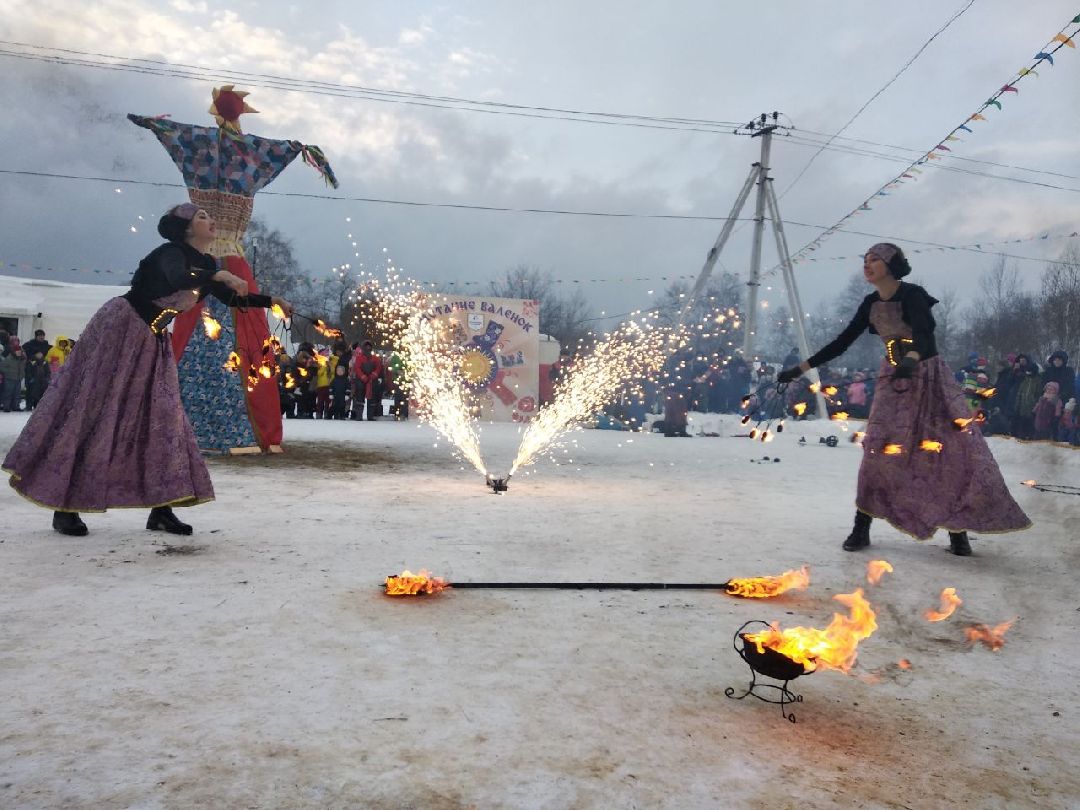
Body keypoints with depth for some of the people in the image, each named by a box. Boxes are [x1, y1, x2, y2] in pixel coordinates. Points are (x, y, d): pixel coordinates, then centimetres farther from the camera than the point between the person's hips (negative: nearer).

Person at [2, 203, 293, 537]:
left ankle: (161, 508, 2)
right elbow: (178, 280, -38)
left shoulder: (205, 265, 8)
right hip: (119, 328, -8)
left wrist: (273, 301, 9)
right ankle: (64, 506, 2)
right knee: (92, 412, -5)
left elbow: (233, 299, 16)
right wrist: (221, 275, -35)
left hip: (152, 340, 8)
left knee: (161, 416, 1)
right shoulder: (171, 253, -15)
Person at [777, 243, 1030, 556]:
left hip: (927, 377, -4)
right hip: (893, 380, 4)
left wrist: (911, 358, -56)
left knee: (953, 451, -5)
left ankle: (957, 530, 8)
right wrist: (801, 368, 1)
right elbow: (842, 342, 5)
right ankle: (862, 527, -5)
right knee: (878, 447, -10)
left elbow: (924, 331, -34)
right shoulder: (871, 304, 1)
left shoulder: (912, 294, -16)